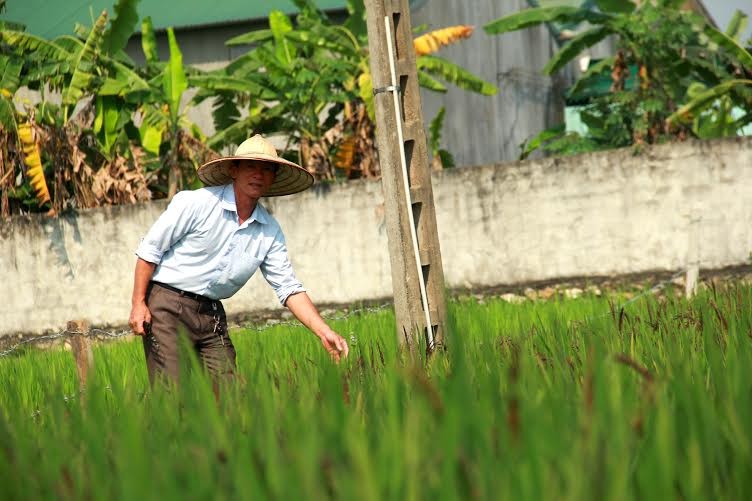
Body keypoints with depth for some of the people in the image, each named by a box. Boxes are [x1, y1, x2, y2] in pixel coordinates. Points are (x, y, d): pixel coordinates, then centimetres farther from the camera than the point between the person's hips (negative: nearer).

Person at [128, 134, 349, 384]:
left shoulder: (270, 231, 4)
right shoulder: (196, 202, -11)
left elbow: (289, 288, 4)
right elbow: (150, 249, -7)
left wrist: (325, 333, -7)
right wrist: (138, 303, -11)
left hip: (212, 315, 5)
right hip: (167, 306, -5)